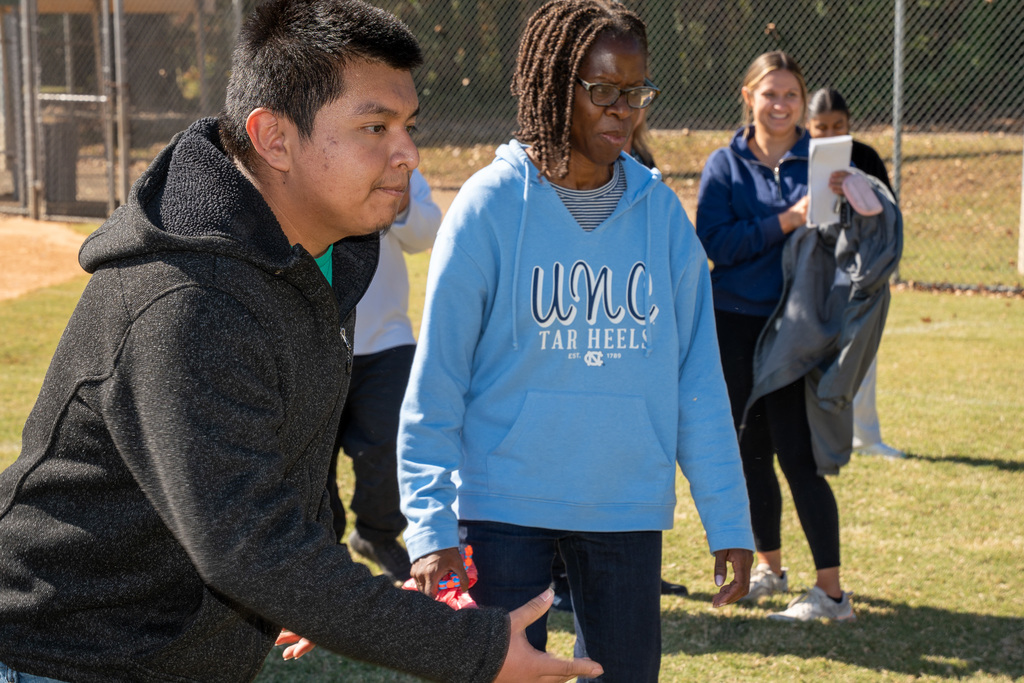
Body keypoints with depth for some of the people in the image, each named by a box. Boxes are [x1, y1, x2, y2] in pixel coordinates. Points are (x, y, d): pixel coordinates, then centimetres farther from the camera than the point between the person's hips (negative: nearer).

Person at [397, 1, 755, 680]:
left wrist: (728, 520, 3)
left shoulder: (659, 209, 2)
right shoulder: (491, 204, -7)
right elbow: (434, 382, -7)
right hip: (505, 503, -3)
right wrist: (430, 527, -14)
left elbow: (698, 380, 5)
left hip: (628, 506, 3)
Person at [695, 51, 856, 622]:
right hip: (736, 324, 3)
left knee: (797, 456, -9)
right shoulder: (725, 164, 5)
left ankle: (831, 591, -3)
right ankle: (770, 567, 28)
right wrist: (786, 221, -17)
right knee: (751, 452, 11)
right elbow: (714, 241, -8)